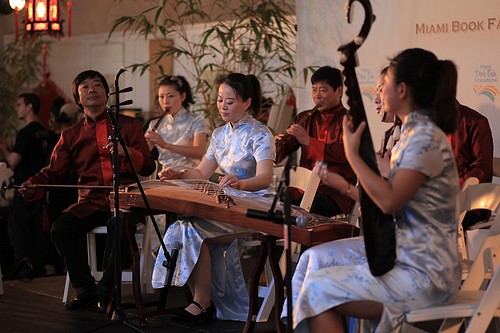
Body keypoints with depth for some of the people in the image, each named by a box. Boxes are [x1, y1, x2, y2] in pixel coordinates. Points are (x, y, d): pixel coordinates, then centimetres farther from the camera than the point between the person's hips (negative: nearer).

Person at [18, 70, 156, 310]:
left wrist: (127, 152, -16)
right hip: (90, 202, 3)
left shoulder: (128, 125, 11)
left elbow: (148, 167, 4)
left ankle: (106, 291, -18)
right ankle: (85, 289, -7)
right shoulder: (71, 135, 17)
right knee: (61, 228, -25)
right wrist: (33, 185, -10)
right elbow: (53, 171, 12)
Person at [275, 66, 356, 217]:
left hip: (336, 189, -5)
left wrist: (308, 141, -19)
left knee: (316, 206, -35)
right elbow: (286, 147, 14)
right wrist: (278, 146, -11)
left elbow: (345, 153, -15)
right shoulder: (304, 118, 18)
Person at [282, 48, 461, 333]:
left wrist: (352, 154, -17)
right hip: (403, 250, 10)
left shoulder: (426, 138, -19)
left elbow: (389, 201, -27)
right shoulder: (416, 133, 12)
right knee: (315, 258, 10)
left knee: (318, 289, -8)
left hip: (425, 275, -10)